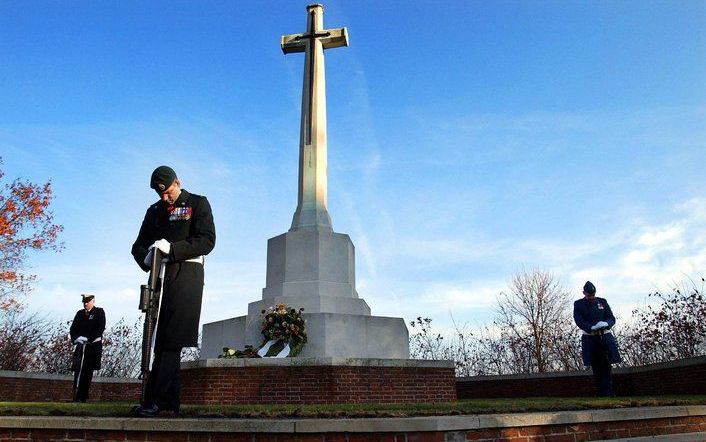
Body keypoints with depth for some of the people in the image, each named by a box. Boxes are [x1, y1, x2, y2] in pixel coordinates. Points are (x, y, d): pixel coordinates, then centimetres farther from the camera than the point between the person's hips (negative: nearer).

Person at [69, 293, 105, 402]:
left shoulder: (99, 312, 0)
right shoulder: (80, 313, 14)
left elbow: (100, 328, -10)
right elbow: (73, 329, 11)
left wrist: (87, 338, -18)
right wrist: (76, 338, -9)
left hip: (93, 346, -4)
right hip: (80, 346, 4)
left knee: (87, 372, -4)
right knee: (77, 371, -2)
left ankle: (83, 397, 1)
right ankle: (76, 396, 3)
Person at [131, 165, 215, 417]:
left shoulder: (198, 204, 7)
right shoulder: (154, 211, 22)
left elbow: (207, 241, -5)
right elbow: (139, 245, 19)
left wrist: (172, 249, -16)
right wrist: (146, 258, -5)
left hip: (186, 275, -6)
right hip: (161, 276, 6)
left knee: (172, 340, -12)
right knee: (160, 340, 4)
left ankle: (155, 400, -14)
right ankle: (171, 400, 10)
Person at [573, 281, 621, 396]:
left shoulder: (602, 302, 13)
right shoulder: (578, 304, 6)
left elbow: (612, 318, 7)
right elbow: (579, 321, -6)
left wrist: (606, 323, -16)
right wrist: (592, 327, -23)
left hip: (605, 337, 1)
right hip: (590, 339, -1)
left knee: (607, 367, -5)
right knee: (596, 369, 1)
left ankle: (608, 394, -2)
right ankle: (601, 394, 7)